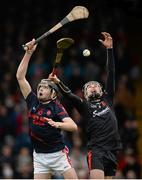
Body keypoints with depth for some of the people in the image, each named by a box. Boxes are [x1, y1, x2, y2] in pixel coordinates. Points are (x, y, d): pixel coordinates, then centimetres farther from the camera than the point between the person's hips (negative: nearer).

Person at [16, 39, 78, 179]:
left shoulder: (56, 107, -8)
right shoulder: (33, 102, 4)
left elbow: (73, 126, -21)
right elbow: (20, 77, 2)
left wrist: (57, 124, -39)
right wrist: (28, 53, -3)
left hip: (58, 154, -4)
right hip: (39, 156, 4)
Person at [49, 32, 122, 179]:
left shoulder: (107, 99, 17)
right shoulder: (84, 106, 11)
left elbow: (111, 74, 11)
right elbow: (69, 94, -5)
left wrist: (109, 49, 5)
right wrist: (58, 82, -23)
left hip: (112, 150, 4)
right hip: (96, 149, -4)